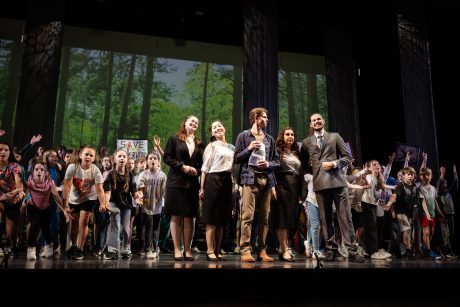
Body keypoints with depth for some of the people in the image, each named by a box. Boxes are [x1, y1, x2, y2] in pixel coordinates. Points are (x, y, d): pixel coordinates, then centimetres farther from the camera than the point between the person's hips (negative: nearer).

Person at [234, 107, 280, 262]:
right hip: (250, 179, -4)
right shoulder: (244, 136, 8)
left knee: (264, 217, 4)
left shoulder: (270, 139, 19)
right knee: (247, 215, -11)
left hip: (266, 180, 4)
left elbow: (277, 161, 16)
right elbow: (237, 158, 4)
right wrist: (249, 148, -10)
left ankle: (262, 251, 9)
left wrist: (268, 164, -4)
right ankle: (245, 251, -7)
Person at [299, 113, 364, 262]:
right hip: (320, 183, 1)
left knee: (345, 216, -4)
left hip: (338, 181, -1)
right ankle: (330, 250, 12)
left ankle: (351, 251, -1)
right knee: (326, 218, 5)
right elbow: (304, 164, 22)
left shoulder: (335, 136, 11)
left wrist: (334, 164, -9)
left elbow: (348, 157, 7)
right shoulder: (306, 142, 13)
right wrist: (315, 171, 9)